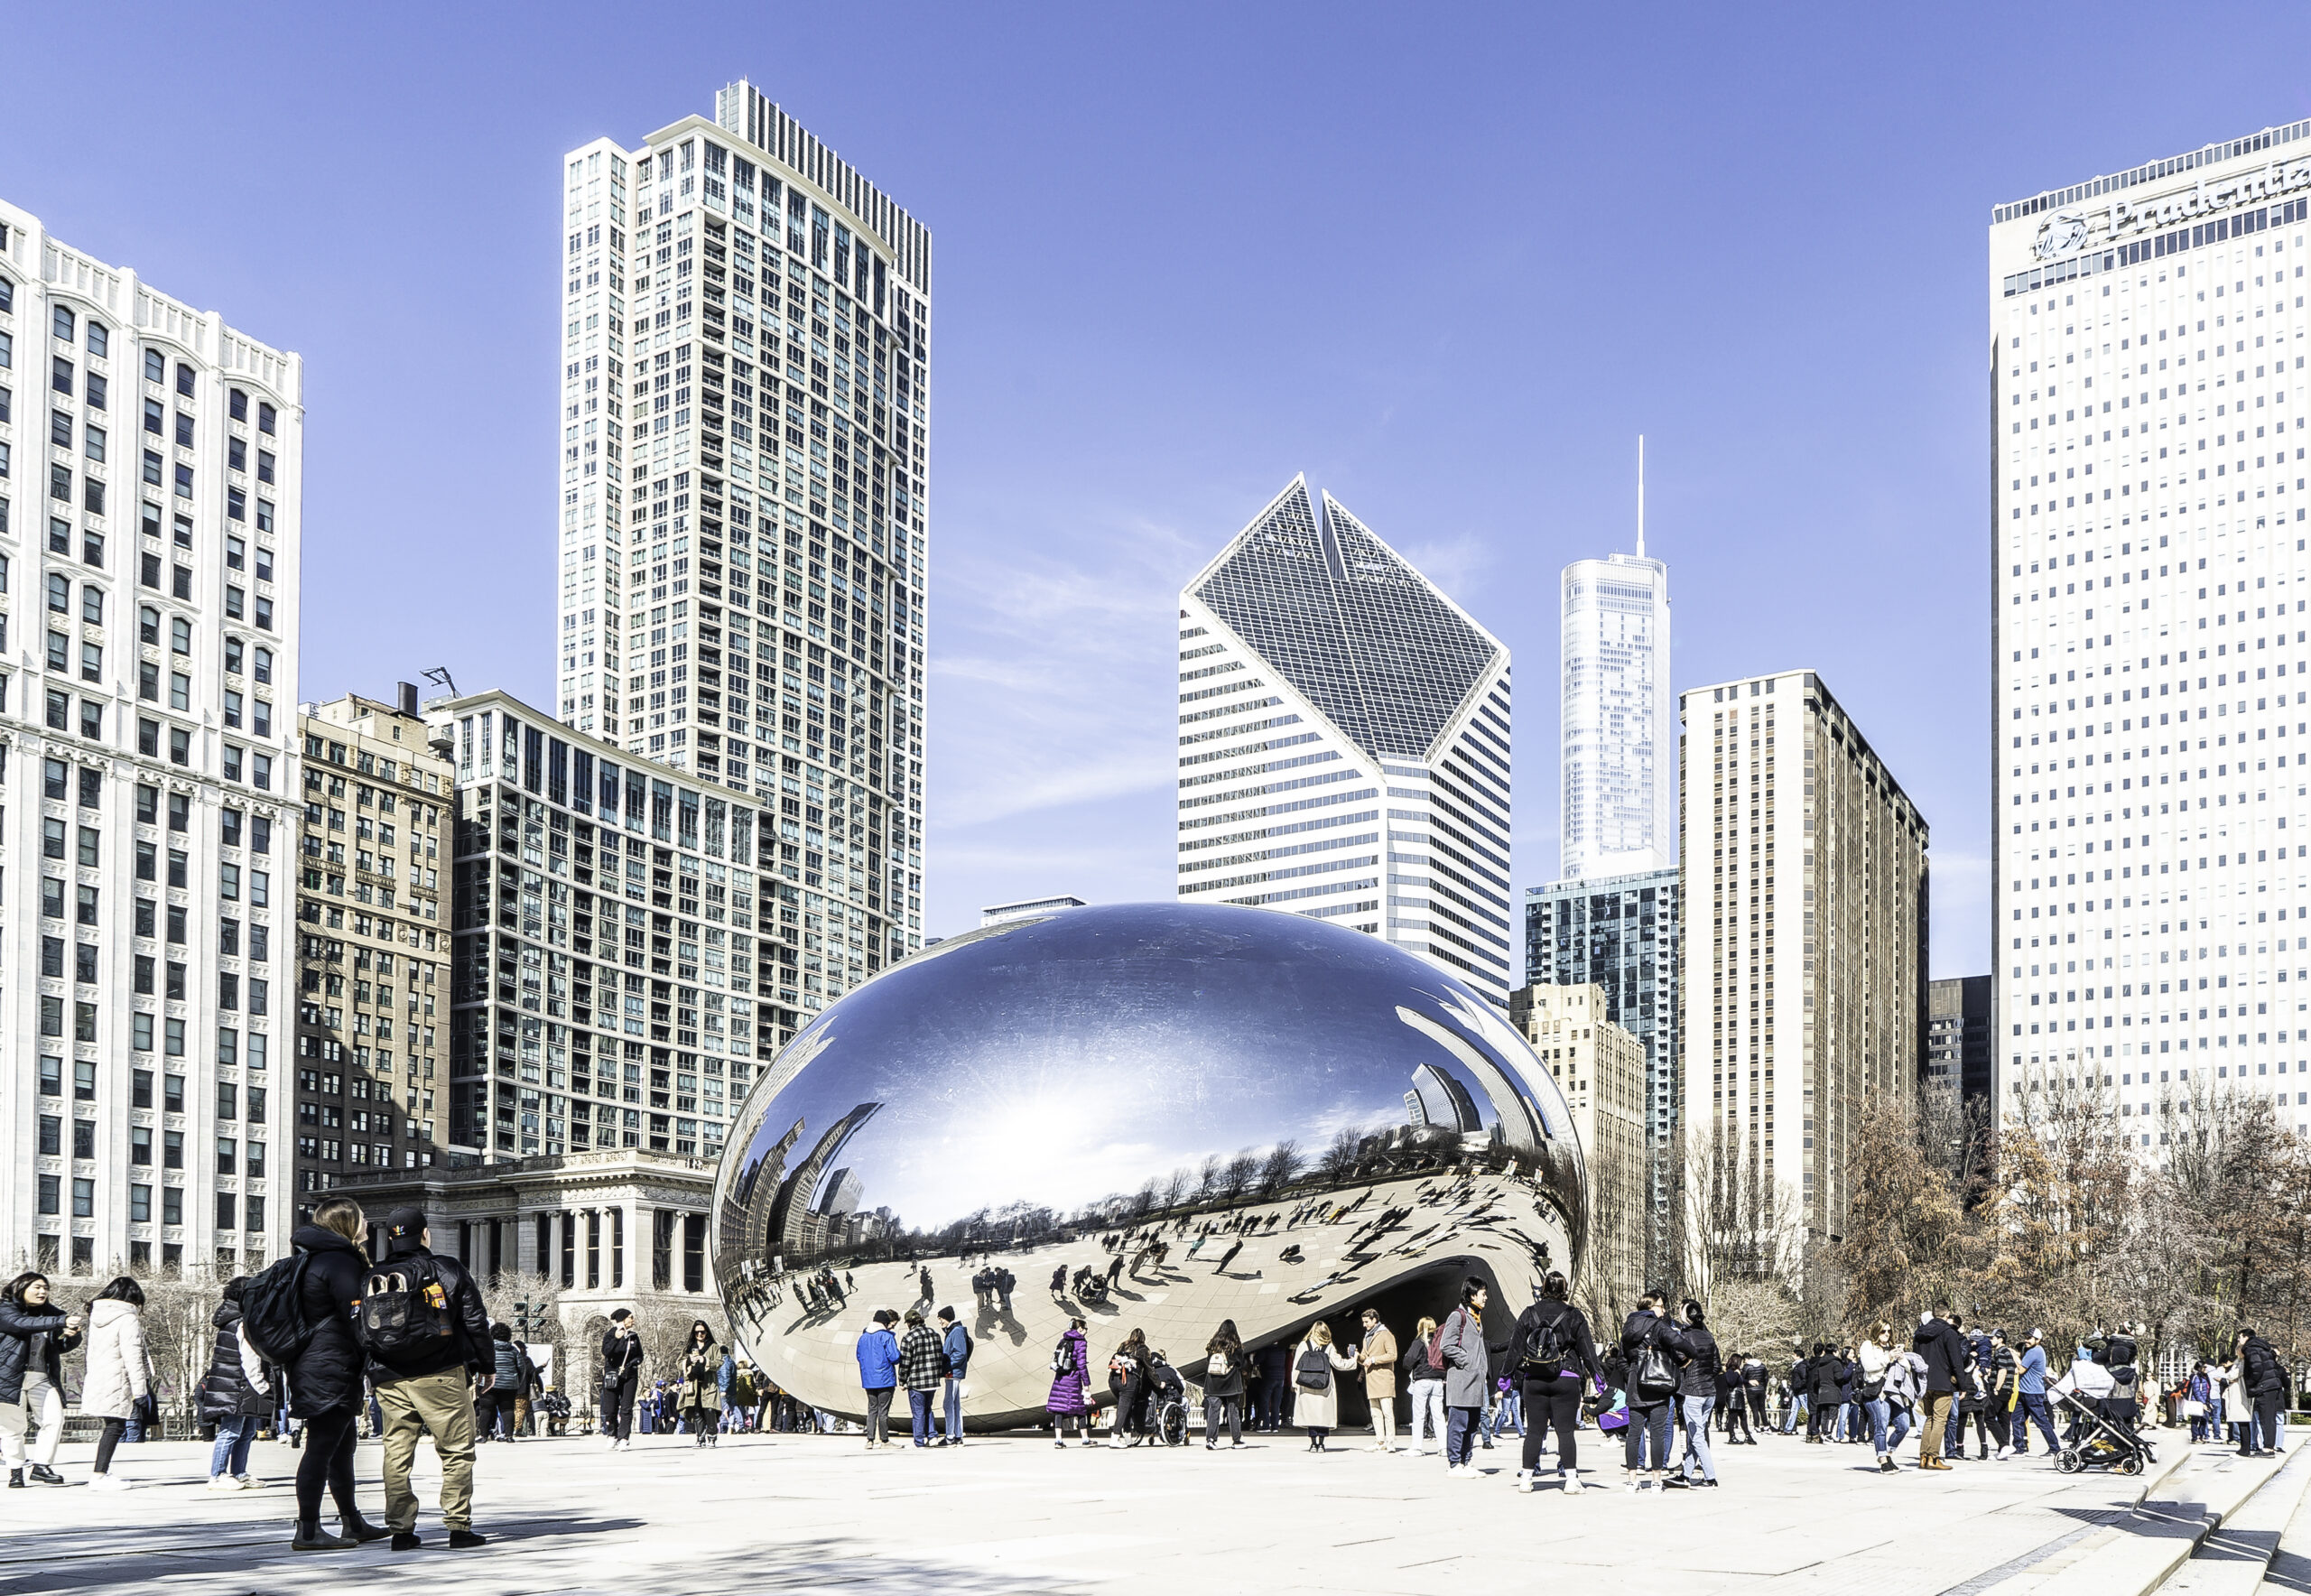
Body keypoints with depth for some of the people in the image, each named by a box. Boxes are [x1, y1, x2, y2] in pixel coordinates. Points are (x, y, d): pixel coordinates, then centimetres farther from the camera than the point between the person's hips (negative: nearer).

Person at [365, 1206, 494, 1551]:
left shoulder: (371, 1279, 7)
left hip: (389, 1380, 3)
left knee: (396, 1453, 8)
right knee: (457, 1451, 3)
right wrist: (488, 1367, 8)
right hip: (441, 1377, -3)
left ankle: (401, 1530, 7)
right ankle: (459, 1526, 0)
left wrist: (374, 1371, 19)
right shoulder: (448, 1271, -2)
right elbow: (476, 1322, -2)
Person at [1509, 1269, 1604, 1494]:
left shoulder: (1529, 1314, 3)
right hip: (1567, 1380, -2)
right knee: (1566, 1429, 1)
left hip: (1534, 1380, 2)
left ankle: (1527, 1476, 7)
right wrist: (1598, 1374, 9)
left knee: (1534, 1429, 6)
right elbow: (1587, 1348, 1)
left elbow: (1515, 1347, 7)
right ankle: (1570, 1477, -3)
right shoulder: (1574, 1316, -2)